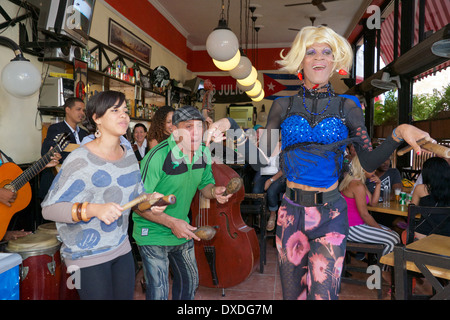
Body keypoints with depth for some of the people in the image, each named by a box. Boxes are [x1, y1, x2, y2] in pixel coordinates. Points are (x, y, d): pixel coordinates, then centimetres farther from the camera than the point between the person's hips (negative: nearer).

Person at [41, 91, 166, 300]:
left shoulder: (129, 155, 3)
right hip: (88, 256, -6)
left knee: (126, 296, 17)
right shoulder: (81, 159, -18)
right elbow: (49, 208, -18)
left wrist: (149, 200, -8)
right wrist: (93, 209, -32)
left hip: (122, 248, 6)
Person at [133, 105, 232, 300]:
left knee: (190, 280, 24)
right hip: (154, 234, -7)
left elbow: (205, 184, 9)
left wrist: (214, 191, -15)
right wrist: (171, 222, -29)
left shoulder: (204, 153, -6)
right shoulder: (157, 157, -27)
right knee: (158, 293, 0)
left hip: (183, 231, 7)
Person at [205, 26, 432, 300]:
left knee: (322, 293, 0)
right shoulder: (284, 106, 1)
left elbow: (369, 163, 0)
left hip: (330, 215, -1)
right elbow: (261, 159, -2)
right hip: (291, 213, 1)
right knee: (292, 294, 15)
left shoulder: (347, 108, 1)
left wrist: (398, 134, -16)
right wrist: (232, 127, -12)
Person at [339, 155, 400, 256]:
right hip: (352, 229, -11)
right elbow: (364, 214, -20)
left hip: (358, 224, 11)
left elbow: (373, 202, 13)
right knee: (393, 240, -14)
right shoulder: (357, 185, -21)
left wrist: (378, 184, 1)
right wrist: (380, 229, -7)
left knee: (395, 234, 9)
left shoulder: (359, 182, 13)